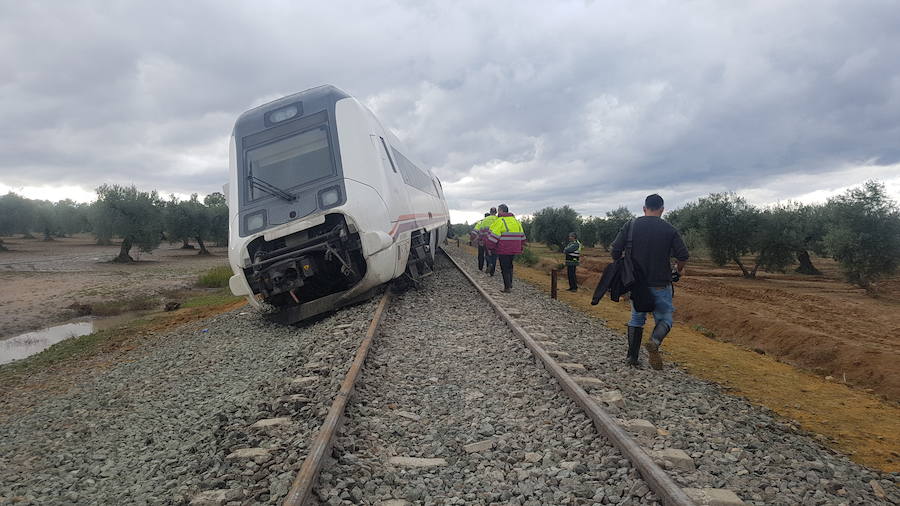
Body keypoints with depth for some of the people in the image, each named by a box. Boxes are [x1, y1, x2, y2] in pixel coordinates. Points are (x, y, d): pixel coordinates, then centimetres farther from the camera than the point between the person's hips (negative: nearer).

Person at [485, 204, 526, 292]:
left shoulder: (500, 221, -11)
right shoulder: (515, 220, 14)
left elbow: (493, 236, -14)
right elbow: (522, 236, 20)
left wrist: (490, 248, -5)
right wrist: (521, 247, 26)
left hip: (503, 250, -7)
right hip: (514, 249, 7)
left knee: (504, 268, 1)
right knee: (509, 266, 21)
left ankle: (507, 287, 2)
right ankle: (510, 284, 25)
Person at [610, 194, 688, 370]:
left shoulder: (631, 225, -1)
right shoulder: (669, 230, -4)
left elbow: (615, 250, -5)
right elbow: (683, 256, -7)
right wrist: (679, 270, 14)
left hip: (636, 281, 2)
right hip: (660, 284, -2)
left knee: (637, 318, 16)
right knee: (664, 318, 10)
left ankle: (632, 357, 14)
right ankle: (655, 342, -20)